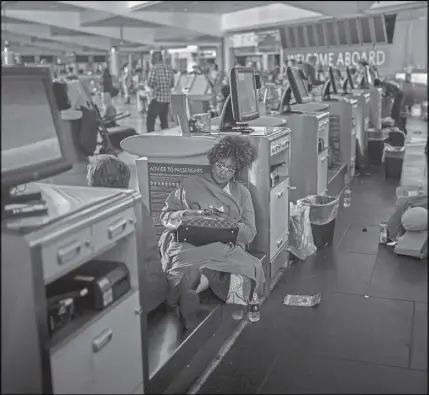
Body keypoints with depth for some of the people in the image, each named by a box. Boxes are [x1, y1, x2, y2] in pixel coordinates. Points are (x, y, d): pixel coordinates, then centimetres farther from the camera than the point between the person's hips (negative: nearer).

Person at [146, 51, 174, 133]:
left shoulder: (154, 68, -10)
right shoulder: (169, 70, 9)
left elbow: (150, 83, -15)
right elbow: (172, 85, 16)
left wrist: (154, 86, 5)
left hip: (157, 99, -6)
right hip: (167, 99, 6)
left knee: (150, 121, -1)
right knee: (164, 121, 15)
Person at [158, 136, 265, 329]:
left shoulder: (242, 193, 20)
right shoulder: (191, 184, 16)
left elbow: (249, 233, 11)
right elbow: (165, 216, 12)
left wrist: (228, 222, -8)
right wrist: (185, 215, -9)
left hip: (226, 247, 2)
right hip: (190, 245, -2)